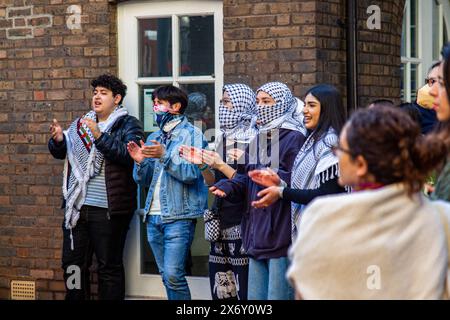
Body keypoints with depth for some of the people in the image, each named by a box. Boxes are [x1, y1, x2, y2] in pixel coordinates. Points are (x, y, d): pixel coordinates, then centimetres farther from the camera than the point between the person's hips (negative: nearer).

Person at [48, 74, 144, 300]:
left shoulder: (128, 125, -2)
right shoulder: (80, 125, 17)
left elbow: (129, 154, -18)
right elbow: (60, 152, 15)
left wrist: (99, 136, -25)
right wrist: (58, 139, -7)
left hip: (107, 210, -6)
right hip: (77, 205, 6)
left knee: (109, 266, 0)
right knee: (72, 264, 11)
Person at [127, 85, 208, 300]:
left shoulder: (191, 134, -4)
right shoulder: (154, 138, 16)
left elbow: (192, 173, -17)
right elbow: (143, 181, 15)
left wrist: (165, 156, -24)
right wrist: (140, 162, -4)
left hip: (179, 217, -7)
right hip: (153, 217, 7)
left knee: (173, 275, -14)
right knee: (166, 276, 11)